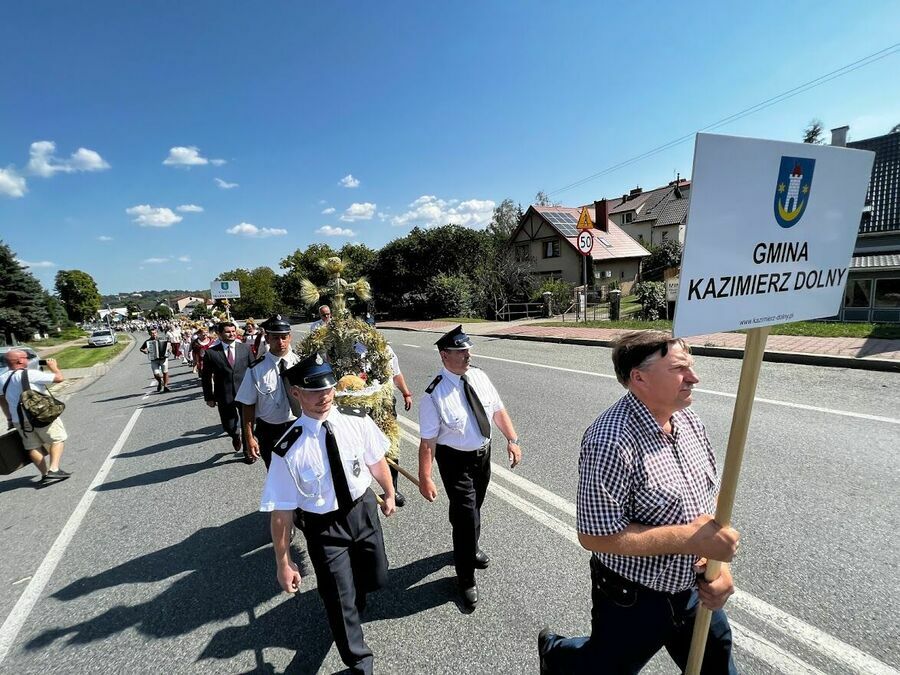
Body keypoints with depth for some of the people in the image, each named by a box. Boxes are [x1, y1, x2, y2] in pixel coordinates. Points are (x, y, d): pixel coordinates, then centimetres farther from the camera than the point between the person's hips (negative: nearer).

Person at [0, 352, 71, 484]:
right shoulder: (30, 374, -14)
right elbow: (59, 378, -12)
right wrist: (53, 367, 7)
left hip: (19, 420, 7)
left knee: (33, 447, 12)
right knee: (58, 440, 3)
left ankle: (45, 474, 13)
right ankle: (54, 470, -7)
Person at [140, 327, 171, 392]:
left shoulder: (162, 339, 5)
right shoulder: (147, 341, 4)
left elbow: (166, 346, 16)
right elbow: (141, 348, 14)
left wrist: (168, 349, -4)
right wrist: (144, 351, -6)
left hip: (163, 358, 0)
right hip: (154, 360, 0)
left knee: (165, 372, -3)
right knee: (156, 374, -10)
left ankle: (165, 386, 9)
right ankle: (160, 382, 22)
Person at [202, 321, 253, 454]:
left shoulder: (245, 348, 0)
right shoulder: (211, 352, -5)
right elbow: (206, 377, 2)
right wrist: (209, 397, 1)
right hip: (224, 396, -1)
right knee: (230, 427, 6)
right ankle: (236, 436, 41)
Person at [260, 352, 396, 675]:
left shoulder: (357, 420, -18)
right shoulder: (289, 449, -25)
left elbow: (376, 460, 0)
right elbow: (282, 512, -15)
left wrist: (389, 494, 15)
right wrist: (283, 564, -5)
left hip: (364, 509, 4)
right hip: (324, 527, -3)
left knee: (376, 578, 23)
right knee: (343, 602, 12)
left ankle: (351, 598, 61)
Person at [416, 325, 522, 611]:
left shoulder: (479, 376, -8)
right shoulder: (435, 394, -25)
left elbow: (498, 410, 1)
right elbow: (428, 441, -21)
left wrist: (512, 440, -4)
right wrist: (425, 479, -20)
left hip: (483, 453, 6)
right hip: (456, 460, -5)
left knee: (475, 508, 26)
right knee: (466, 516, 2)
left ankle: (471, 548, 57)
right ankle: (466, 579, 29)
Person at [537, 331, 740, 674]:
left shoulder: (689, 420, -5)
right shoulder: (611, 442, -32)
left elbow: (712, 494, 5)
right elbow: (596, 536, -29)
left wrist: (719, 561, -9)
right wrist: (689, 539, -28)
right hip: (633, 602, -6)